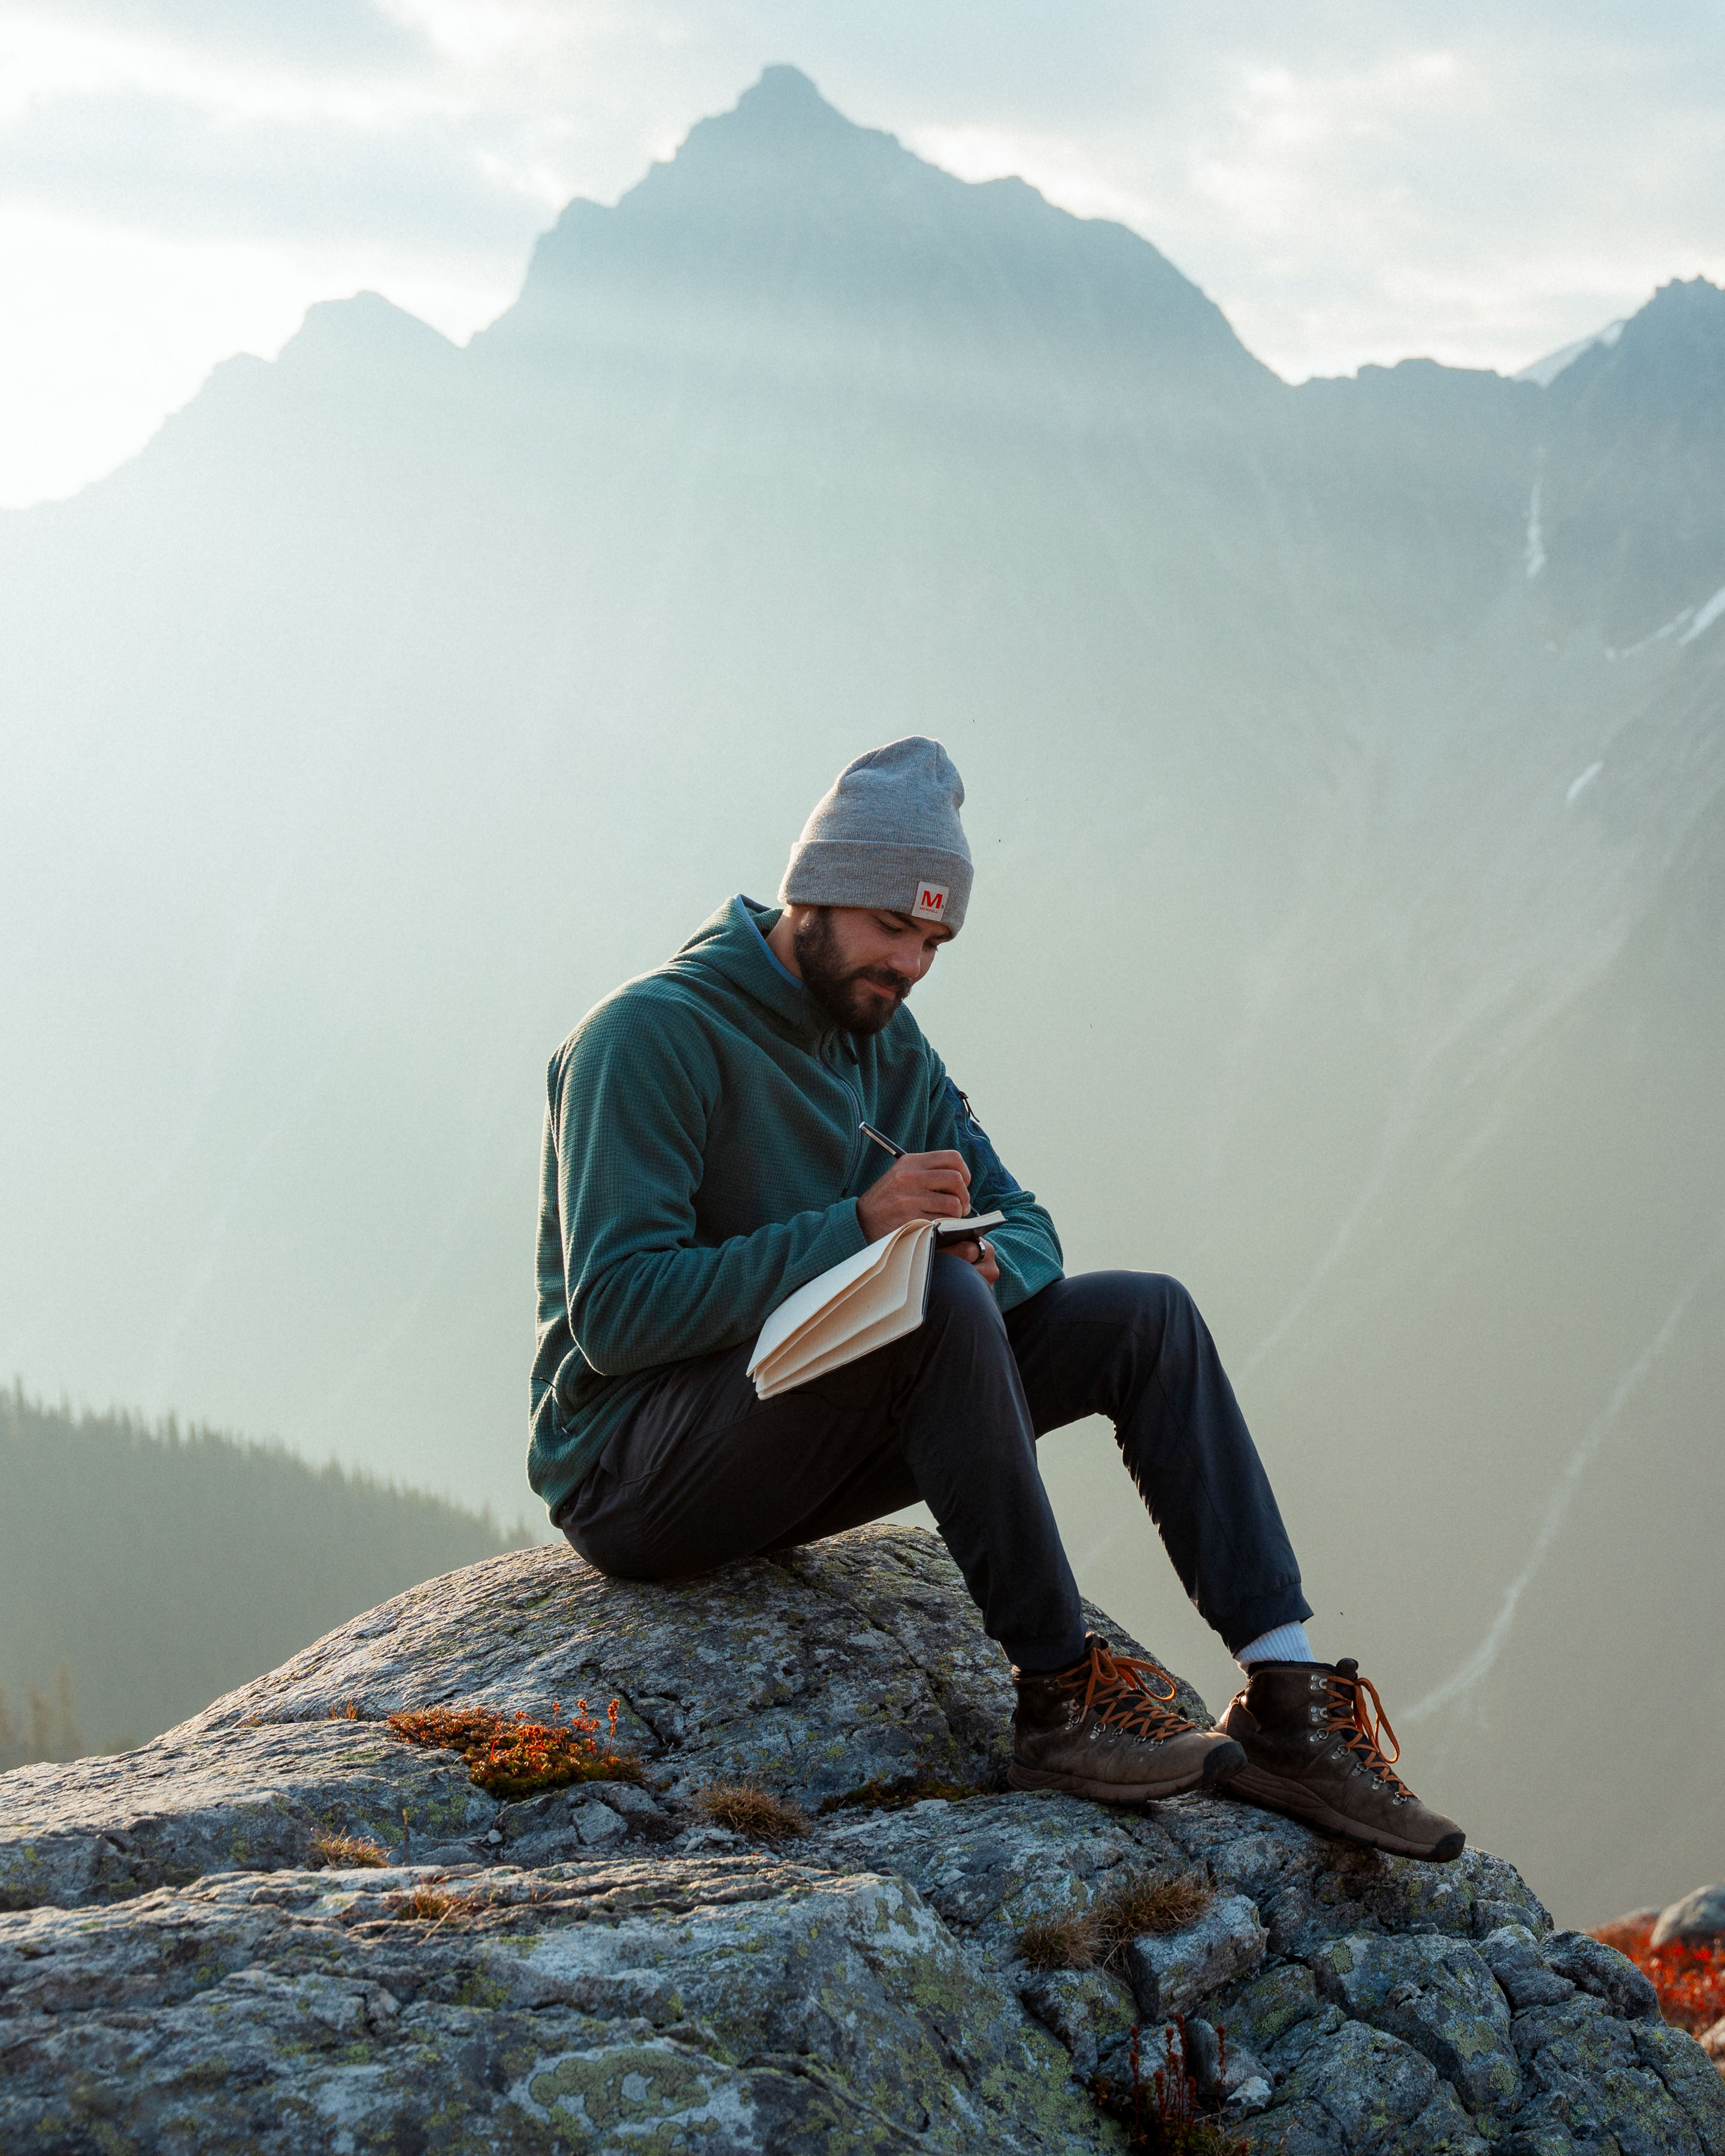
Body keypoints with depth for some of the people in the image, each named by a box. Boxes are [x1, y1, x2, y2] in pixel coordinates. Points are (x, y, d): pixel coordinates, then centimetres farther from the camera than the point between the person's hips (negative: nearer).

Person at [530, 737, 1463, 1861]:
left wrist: (991, 1265, -15)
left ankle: (1287, 1697, -13)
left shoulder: (886, 1042, 11)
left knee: (1146, 1318, -5)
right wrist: (856, 1227, -30)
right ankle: (1061, 1697, -27)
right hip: (631, 1466, -8)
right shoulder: (649, 1036, -15)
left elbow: (1022, 1225, 11)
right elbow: (614, 1314, -24)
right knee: (940, 1299, -33)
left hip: (808, 1451, 8)